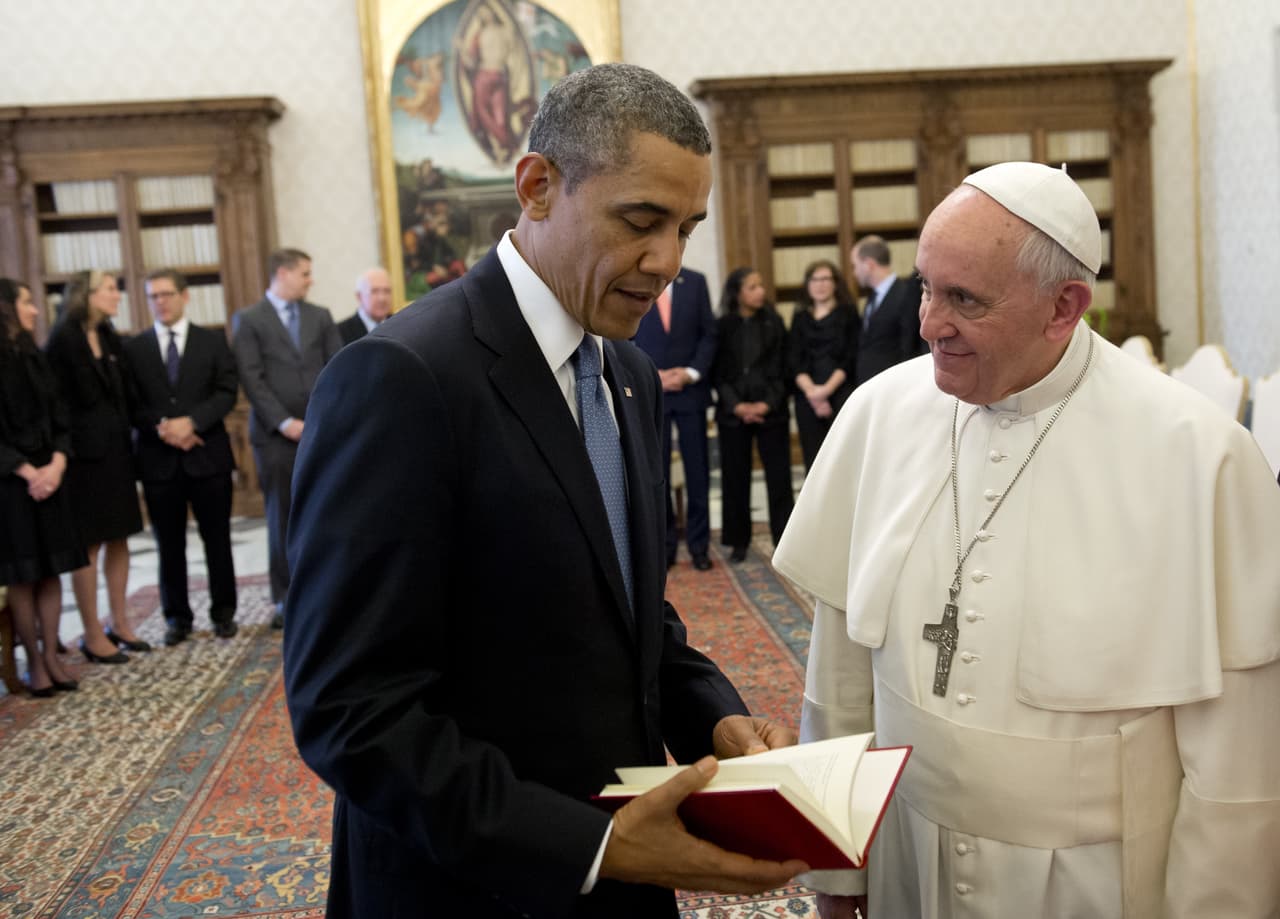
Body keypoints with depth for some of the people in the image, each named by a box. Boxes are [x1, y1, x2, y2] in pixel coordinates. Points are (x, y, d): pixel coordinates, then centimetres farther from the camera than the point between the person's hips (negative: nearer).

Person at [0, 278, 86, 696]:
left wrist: (57, 463, -7)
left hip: (47, 477, 6)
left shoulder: (34, 358, 12)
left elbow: (58, 417, 9)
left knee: (50, 570, 6)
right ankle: (34, 662, 9)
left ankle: (51, 655, 13)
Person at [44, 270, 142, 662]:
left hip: (115, 450, 7)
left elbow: (123, 394, 11)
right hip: (84, 453, -7)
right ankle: (93, 636, 9)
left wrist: (127, 441, 3)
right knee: (90, 544, 0)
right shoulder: (63, 339, -11)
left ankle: (120, 623, 22)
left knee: (118, 538, 11)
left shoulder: (110, 338, 10)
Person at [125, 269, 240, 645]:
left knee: (217, 540, 6)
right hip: (158, 458, 0)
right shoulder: (133, 348, 6)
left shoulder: (213, 341, 6)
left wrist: (191, 422, -16)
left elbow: (227, 392, -3)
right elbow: (130, 404, 1)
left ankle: (224, 612, 17)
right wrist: (161, 428, -14)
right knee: (169, 544, 6)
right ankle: (177, 617, 16)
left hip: (208, 455, 0)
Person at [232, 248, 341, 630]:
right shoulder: (248, 320, 3)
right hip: (276, 436, -3)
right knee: (283, 520, 2)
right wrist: (285, 423, -12)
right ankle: (286, 601, 10)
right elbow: (252, 380, -5)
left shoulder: (320, 316, 15)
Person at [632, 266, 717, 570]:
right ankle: (664, 544, 14)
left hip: (690, 389, 1)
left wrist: (692, 372, -9)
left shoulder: (695, 281, 5)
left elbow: (708, 334, 5)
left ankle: (699, 544, 15)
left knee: (697, 471, 5)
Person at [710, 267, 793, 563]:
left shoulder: (774, 323, 4)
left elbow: (781, 369, 2)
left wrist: (767, 404, -11)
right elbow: (718, 373, 1)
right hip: (733, 413, 0)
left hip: (771, 410, 0)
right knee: (735, 478, 4)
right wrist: (738, 406, -11)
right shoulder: (722, 327, 2)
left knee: (779, 476, -1)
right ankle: (739, 541, 14)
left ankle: (785, 538, 7)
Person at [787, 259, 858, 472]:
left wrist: (827, 389, -12)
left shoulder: (847, 314, 7)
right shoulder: (800, 317, 15)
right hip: (808, 397, 3)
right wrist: (811, 391, -10)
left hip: (841, 393, -2)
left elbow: (851, 357, -2)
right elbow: (794, 359, 5)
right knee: (813, 459, -1)